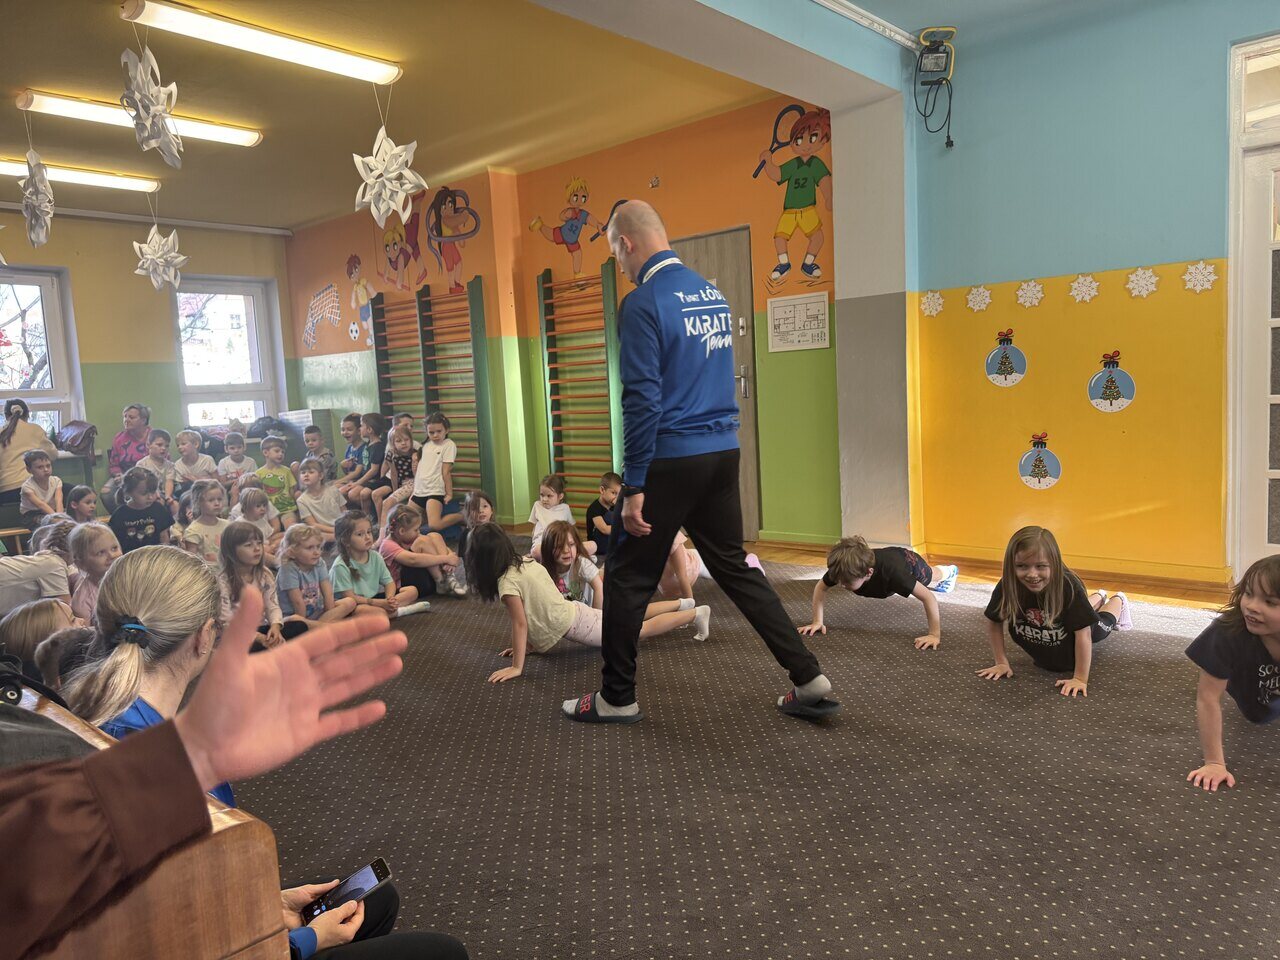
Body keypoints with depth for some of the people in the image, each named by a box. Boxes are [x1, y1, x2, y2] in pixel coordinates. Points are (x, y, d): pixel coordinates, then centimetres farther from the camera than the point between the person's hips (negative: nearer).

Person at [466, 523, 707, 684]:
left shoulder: (507, 582, -21)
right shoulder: (526, 562, 4)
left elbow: (520, 624, -24)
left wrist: (517, 667, -22)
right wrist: (529, 643, 13)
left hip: (574, 627, -7)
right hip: (575, 611, 7)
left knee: (641, 629, 6)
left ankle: (695, 614, 13)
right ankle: (682, 604, 36)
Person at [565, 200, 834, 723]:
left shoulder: (643, 303, -13)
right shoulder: (713, 294, 12)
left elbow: (643, 399, -18)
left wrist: (634, 487, -15)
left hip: (670, 461, -7)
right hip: (723, 453, 8)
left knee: (628, 580, 7)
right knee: (735, 568, 16)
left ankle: (617, 698, 19)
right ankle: (809, 679, 17)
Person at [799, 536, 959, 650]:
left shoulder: (891, 571, -53)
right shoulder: (843, 570, -41)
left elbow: (928, 597, -45)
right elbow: (820, 587, -22)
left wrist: (934, 635, -46)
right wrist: (818, 621, -29)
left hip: (909, 563, -2)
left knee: (932, 580, 34)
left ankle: (948, 572, 68)